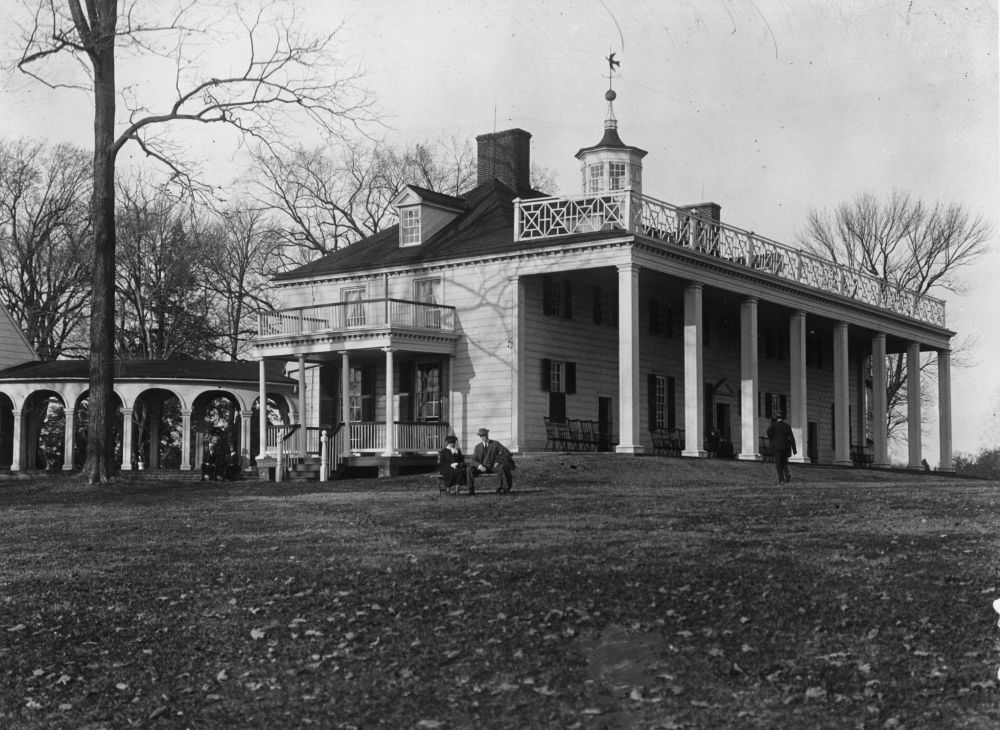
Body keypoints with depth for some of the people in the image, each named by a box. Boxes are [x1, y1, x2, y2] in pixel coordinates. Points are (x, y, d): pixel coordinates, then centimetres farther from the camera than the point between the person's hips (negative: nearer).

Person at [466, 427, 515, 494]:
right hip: (482, 468, 2)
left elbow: (507, 453, -4)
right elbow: (473, 460, 4)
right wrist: (479, 465, -17)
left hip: (494, 467, -2)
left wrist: (498, 462, -13)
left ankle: (506, 488, -24)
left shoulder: (495, 444, 2)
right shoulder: (478, 447, 9)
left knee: (502, 467, -36)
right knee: (469, 469, -24)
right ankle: (471, 490, -22)